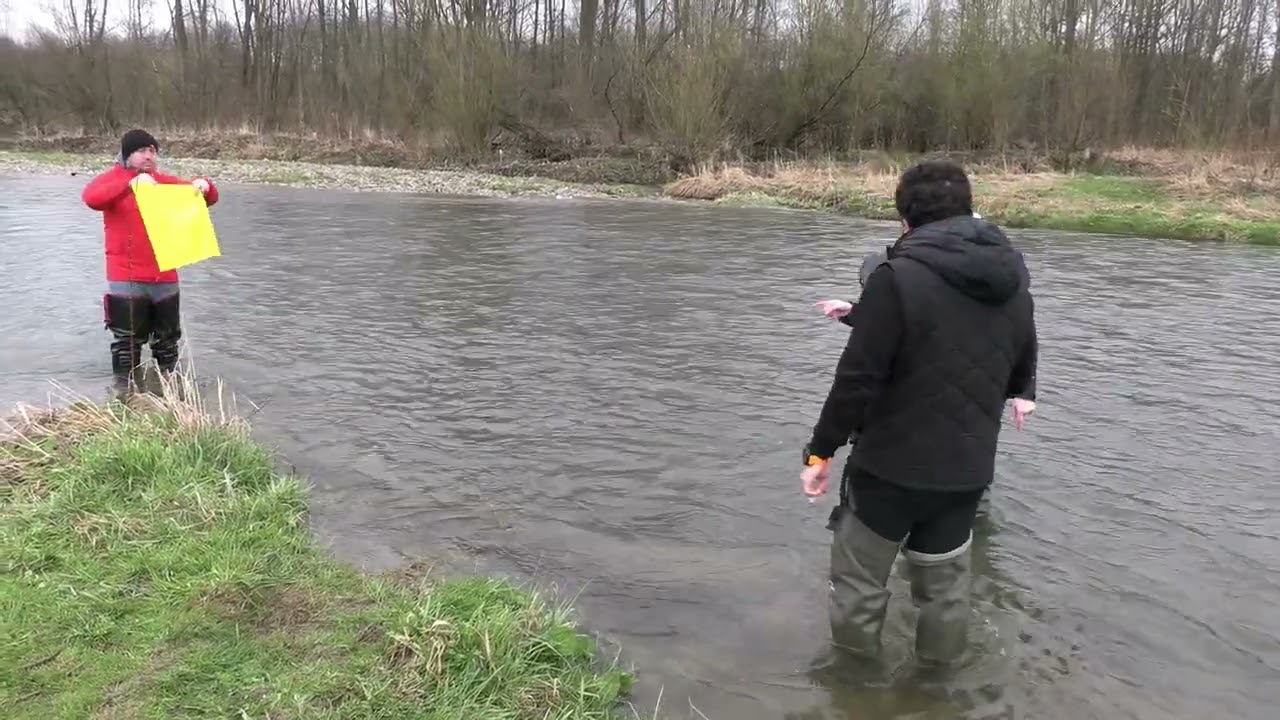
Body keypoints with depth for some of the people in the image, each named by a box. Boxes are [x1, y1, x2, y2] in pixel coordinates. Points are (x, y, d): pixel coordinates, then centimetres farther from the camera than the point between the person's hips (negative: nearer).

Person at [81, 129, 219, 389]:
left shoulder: (165, 181, 9)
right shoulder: (113, 179, -2)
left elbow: (209, 199, 7)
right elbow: (90, 197, -23)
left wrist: (204, 185, -17)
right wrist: (130, 184, -36)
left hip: (165, 277, 4)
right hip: (127, 279, -4)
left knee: (168, 340, 15)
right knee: (128, 342, 0)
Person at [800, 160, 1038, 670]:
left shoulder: (898, 276, -18)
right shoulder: (1014, 278, 4)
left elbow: (857, 378, -20)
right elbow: (1022, 374, 15)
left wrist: (821, 450, -9)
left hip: (893, 464, -5)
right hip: (968, 466, 6)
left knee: (860, 580, 13)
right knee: (944, 582, 20)